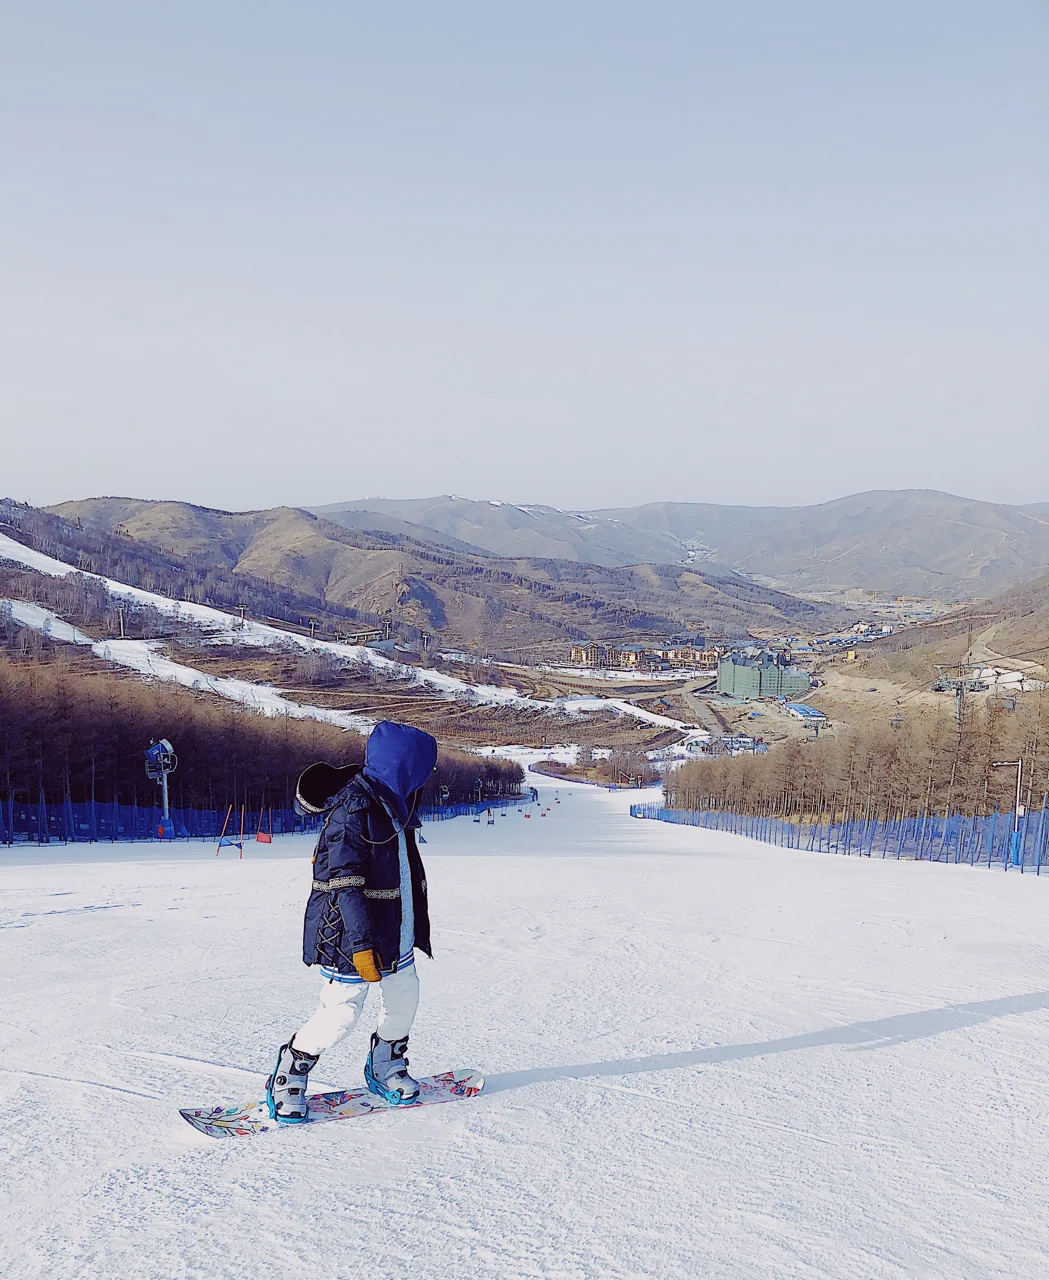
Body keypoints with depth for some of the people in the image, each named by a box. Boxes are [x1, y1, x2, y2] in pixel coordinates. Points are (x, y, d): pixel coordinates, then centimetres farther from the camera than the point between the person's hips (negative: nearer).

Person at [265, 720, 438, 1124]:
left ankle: (385, 1068, 38)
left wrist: (416, 927, 26)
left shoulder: (394, 806, 10)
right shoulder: (350, 811, -21)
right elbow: (344, 885, -25)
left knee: (404, 998, 15)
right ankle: (287, 1079, 13)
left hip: (395, 936, 9)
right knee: (340, 1013, -7)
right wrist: (361, 942, -28)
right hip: (351, 937, -9)